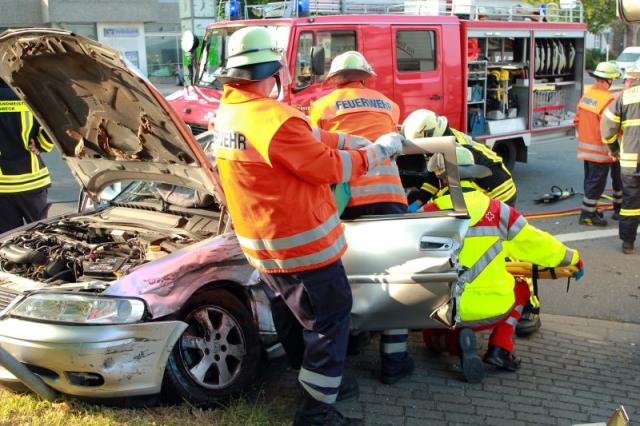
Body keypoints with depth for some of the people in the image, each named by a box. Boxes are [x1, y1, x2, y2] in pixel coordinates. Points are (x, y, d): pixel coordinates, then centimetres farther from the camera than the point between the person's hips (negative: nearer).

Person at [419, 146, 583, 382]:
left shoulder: (429, 213, -7)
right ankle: (500, 349, 12)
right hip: (494, 310, 1)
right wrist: (573, 259, 24)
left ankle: (457, 342, -4)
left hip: (447, 313, 0)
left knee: (431, 335, 33)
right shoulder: (497, 210, -4)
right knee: (521, 288, 33)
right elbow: (535, 242, 7)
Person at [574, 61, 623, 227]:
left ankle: (591, 210, 27)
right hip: (601, 150, -8)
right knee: (597, 182, 1)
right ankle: (587, 214, 5)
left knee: (590, 179, 17)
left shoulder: (586, 95, 4)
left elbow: (577, 121, 10)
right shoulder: (608, 99, -21)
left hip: (586, 148, 8)